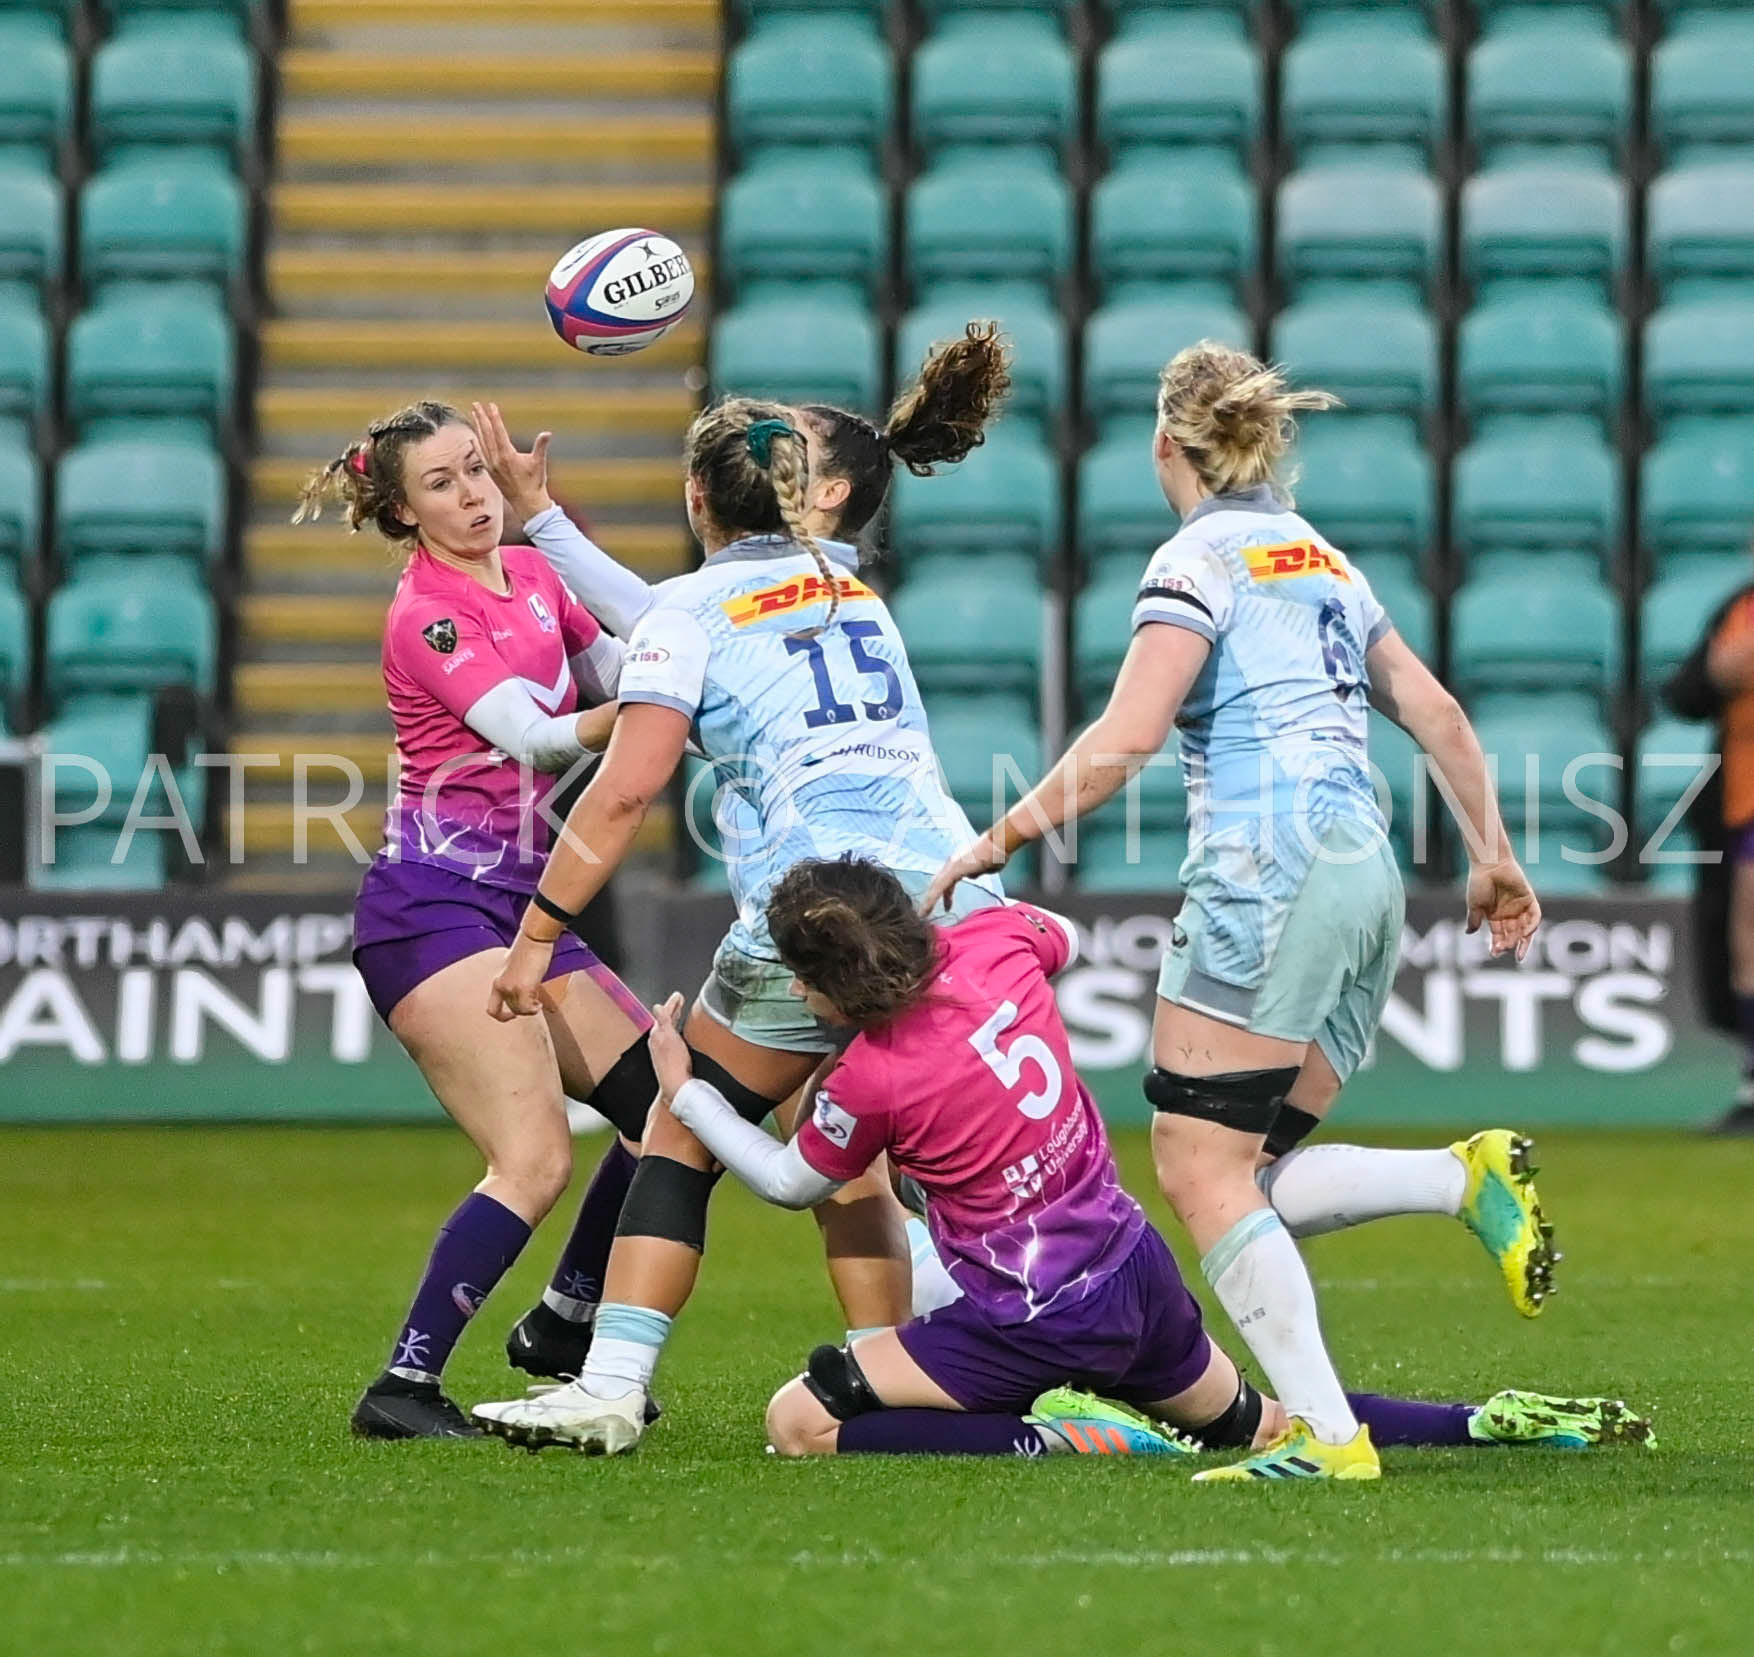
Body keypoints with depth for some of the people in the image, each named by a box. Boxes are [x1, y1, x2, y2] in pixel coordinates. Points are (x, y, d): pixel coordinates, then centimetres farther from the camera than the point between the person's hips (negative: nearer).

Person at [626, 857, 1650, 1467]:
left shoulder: (869, 1080, -19)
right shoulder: (999, 939, -7)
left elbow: (790, 1184, 3)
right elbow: (1065, 937, 21)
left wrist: (684, 1090, 10)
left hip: (1035, 1325, -7)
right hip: (1139, 1274, 7)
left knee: (799, 1423, -6)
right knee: (1254, 1425, 31)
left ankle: (1067, 1439, -13)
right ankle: (1495, 1425, 19)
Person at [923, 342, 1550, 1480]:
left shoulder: (1202, 559, -2)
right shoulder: (1325, 561, 21)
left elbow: (1122, 742, -13)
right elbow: (1438, 715, 21)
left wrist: (997, 843, -7)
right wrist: (1492, 857, 27)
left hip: (1271, 872, -8)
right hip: (1369, 877, 8)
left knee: (1198, 1167, -7)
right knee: (1246, 1172, 9)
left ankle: (1326, 1434, -16)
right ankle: (1469, 1177, -10)